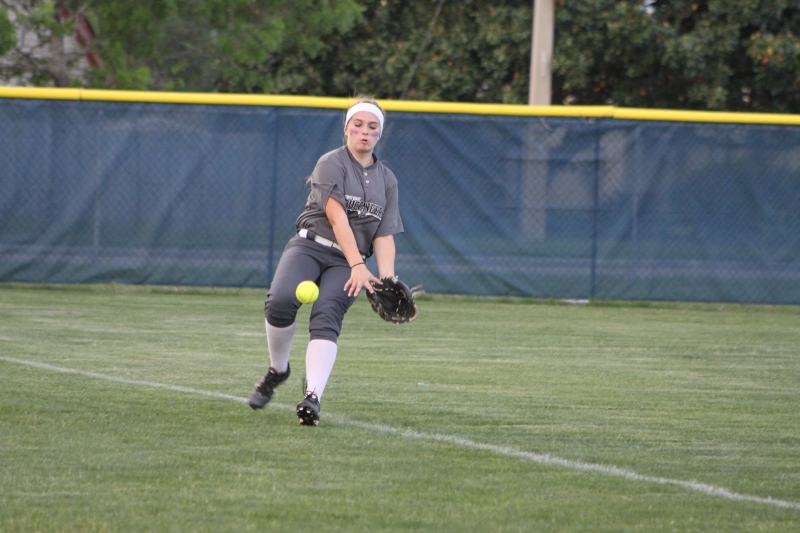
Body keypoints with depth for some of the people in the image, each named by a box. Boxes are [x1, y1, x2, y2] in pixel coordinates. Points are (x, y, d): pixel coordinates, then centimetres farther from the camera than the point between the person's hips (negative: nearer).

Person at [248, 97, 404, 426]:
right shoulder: (331, 164, 0)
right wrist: (358, 265, -23)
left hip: (346, 263, 3)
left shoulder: (387, 180, 16)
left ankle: (313, 397, -37)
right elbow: (338, 218, -12)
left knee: (326, 316, -24)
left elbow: (384, 235, 9)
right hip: (310, 246, -3)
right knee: (281, 301, -29)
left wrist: (387, 278, -10)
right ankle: (278, 370, -3)